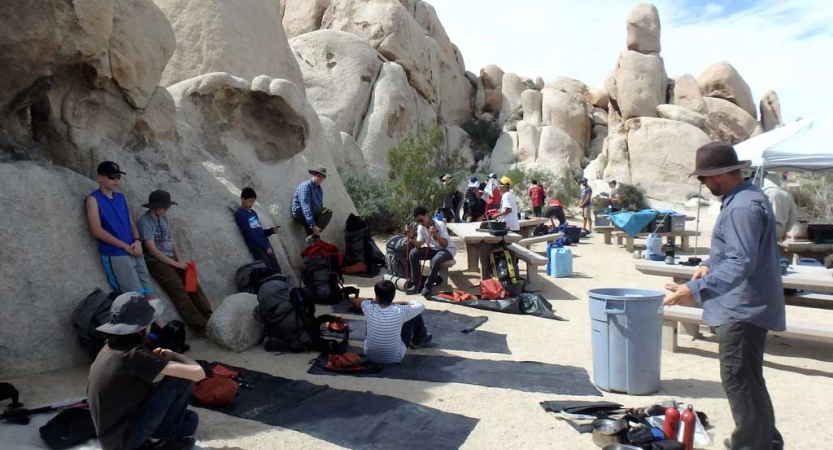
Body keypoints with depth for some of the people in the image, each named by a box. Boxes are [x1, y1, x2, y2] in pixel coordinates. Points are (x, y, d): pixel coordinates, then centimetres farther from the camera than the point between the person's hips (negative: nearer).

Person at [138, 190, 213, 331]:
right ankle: (201, 324, -27)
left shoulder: (164, 218, 12)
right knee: (178, 289, -22)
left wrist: (179, 259, 1)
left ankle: (210, 318, -18)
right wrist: (176, 264, -13)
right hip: (156, 261, -7)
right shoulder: (144, 222, -12)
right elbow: (152, 250, -16)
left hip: (171, 258, 7)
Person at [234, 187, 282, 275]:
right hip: (255, 246, -7)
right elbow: (250, 233, -12)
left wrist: (271, 230, 0)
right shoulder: (239, 214, -4)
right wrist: (265, 246, -14)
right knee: (268, 272, -18)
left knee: (277, 270, -2)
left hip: (265, 245, 7)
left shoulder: (253, 212, 19)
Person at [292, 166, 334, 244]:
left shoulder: (320, 189, 14)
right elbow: (306, 207, -25)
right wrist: (313, 225, -33)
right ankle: (314, 235, -26)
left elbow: (320, 206, 13)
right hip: (300, 213, -8)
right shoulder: (305, 186, -13)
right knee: (328, 212, -23)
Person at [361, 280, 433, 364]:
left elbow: (364, 302, 9)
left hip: (370, 355, 3)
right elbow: (421, 306, -4)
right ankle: (418, 340, 38)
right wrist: (402, 303, 8)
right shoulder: (399, 311, -24)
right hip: (394, 358, -2)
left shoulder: (369, 309, -18)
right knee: (415, 316, 6)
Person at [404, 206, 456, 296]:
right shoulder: (420, 227, -7)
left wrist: (436, 234, -43)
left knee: (436, 260, -38)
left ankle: (428, 285, -17)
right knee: (413, 254, -15)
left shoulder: (440, 224, -23)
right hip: (433, 249, 6)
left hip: (447, 249, -6)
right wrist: (411, 236, -29)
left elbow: (445, 244, -29)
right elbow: (419, 245, -13)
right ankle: (415, 283, -7)